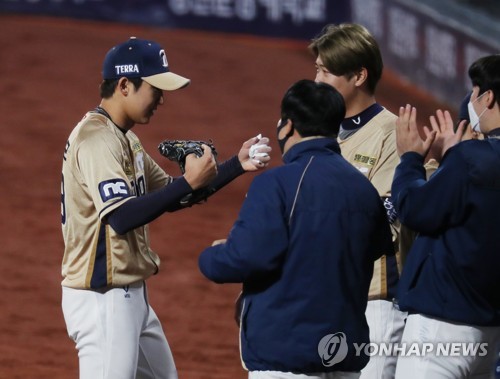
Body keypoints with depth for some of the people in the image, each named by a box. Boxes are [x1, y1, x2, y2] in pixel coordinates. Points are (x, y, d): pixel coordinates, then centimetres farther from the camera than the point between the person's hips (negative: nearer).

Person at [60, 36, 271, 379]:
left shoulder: (124, 138, 13)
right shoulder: (96, 139, -19)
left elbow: (168, 195, 19)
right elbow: (122, 217, -30)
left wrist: (237, 165, 10)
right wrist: (190, 182, -27)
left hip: (131, 295, 11)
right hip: (102, 298, -11)